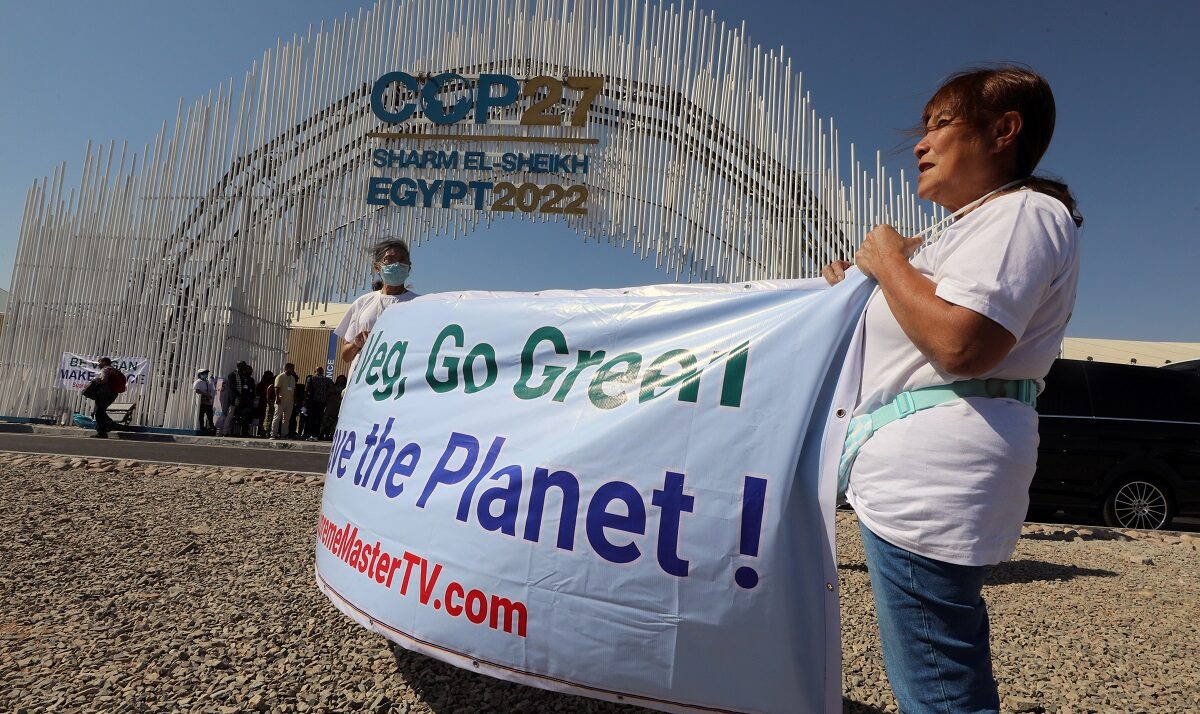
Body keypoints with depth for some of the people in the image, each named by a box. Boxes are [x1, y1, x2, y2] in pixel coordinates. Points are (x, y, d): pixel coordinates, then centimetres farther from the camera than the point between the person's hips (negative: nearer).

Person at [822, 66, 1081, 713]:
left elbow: (959, 344, -23)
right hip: (919, 471, 11)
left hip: (933, 471, -11)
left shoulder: (1023, 211, -8)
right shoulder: (979, 224, 26)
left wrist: (887, 260, -9)